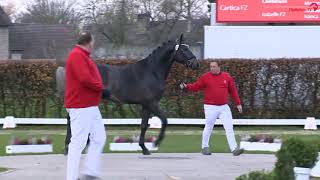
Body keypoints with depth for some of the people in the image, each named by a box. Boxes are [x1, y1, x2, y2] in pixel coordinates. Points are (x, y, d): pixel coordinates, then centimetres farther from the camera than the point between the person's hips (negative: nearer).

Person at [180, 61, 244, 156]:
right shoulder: (205, 77, 0)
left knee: (229, 128, -4)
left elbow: (233, 91, 12)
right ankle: (205, 147, 21)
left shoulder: (227, 76, 6)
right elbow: (196, 86, 1)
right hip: (210, 107, -2)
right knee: (208, 127, 6)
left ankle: (234, 149, -6)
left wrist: (238, 103, 12)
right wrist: (186, 86, -16)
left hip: (224, 107, 2)